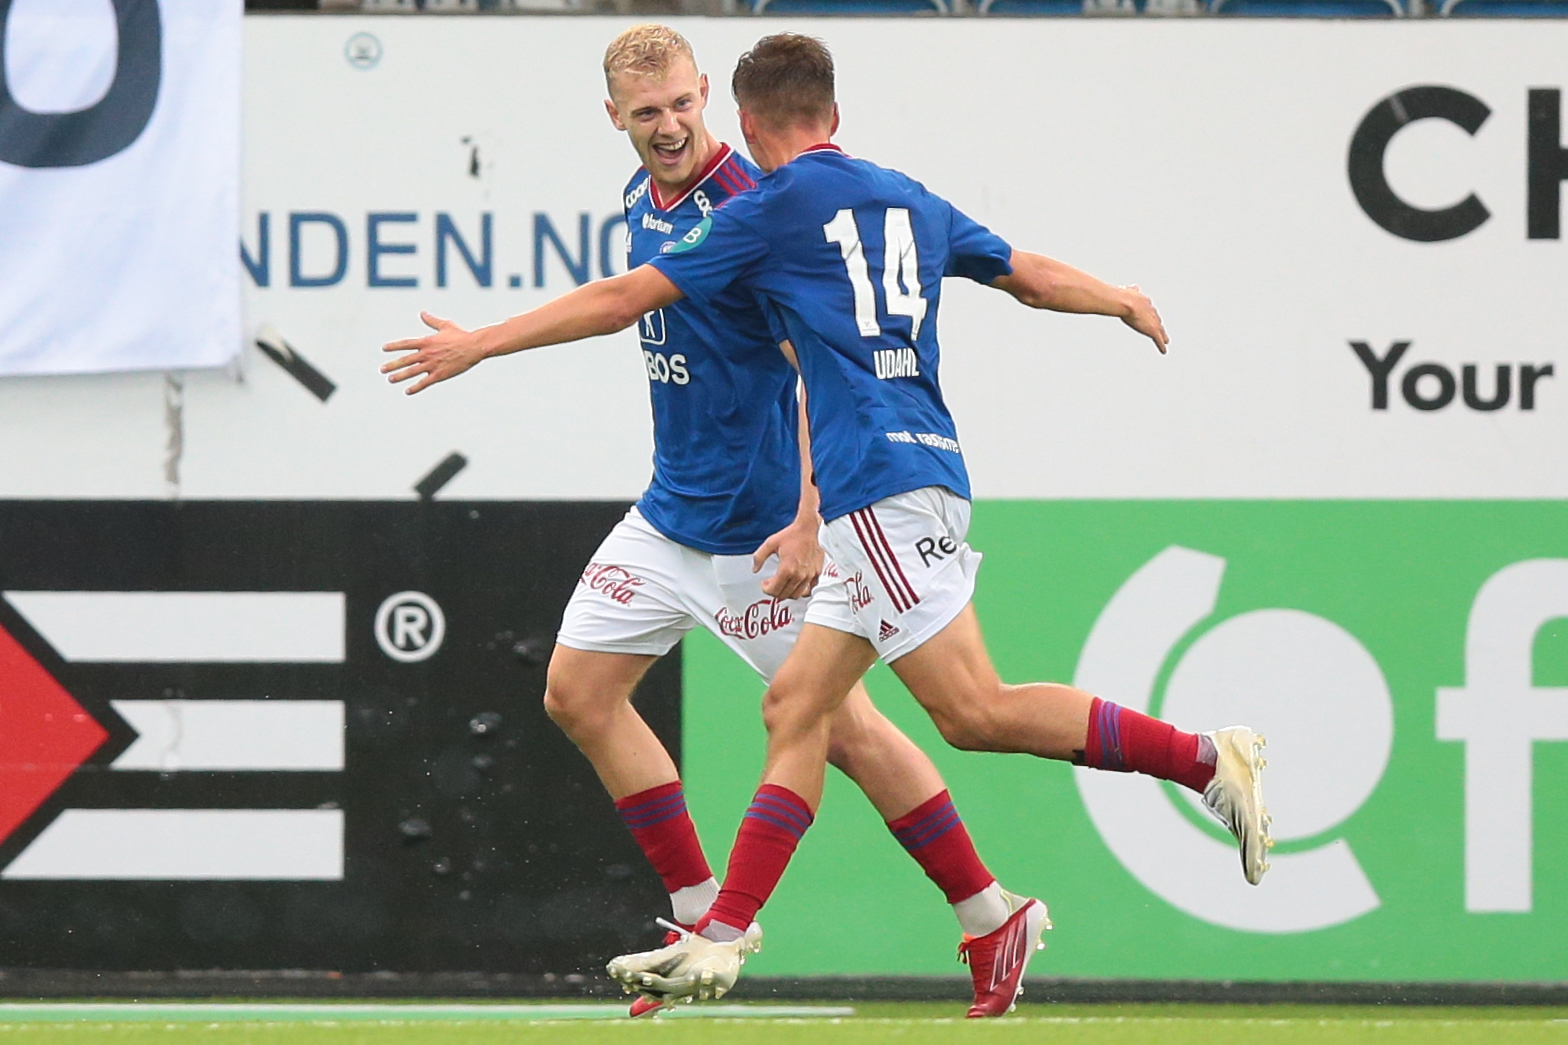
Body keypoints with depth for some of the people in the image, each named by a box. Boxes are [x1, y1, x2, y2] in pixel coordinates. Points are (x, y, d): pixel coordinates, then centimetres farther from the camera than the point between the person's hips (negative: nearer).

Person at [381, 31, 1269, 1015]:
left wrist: (479, 344, 9)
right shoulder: (910, 202, 18)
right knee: (796, 705, 8)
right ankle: (722, 939, 6)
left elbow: (625, 299, 1)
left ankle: (1207, 759, -15)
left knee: (975, 711, -13)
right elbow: (1031, 275, 30)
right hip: (921, 467, 9)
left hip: (880, 486, -9)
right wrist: (1124, 302, 51)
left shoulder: (774, 209, -1)